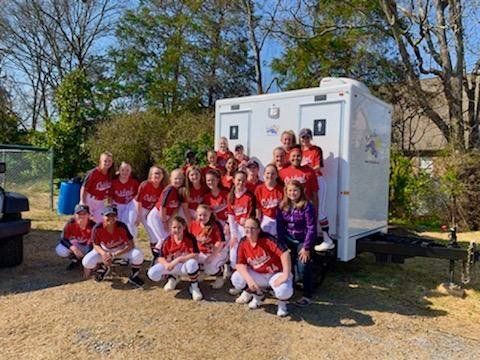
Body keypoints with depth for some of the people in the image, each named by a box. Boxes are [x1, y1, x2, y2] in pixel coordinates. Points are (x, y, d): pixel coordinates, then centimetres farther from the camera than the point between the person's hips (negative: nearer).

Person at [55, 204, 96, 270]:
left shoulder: (92, 226, -28)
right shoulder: (70, 223, -22)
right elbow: (63, 239, -21)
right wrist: (72, 247, -41)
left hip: (86, 247, -1)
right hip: (73, 244, 2)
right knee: (60, 250, -25)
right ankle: (75, 260, 6)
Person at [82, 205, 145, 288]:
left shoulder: (122, 227, -27)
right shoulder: (97, 228, -24)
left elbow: (131, 245, -24)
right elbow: (96, 245, -8)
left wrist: (114, 255, -31)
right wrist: (103, 254, -30)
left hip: (121, 250, -1)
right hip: (104, 250, 2)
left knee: (138, 254, -31)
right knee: (87, 262, -23)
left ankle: (134, 276, -1)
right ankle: (103, 267, 14)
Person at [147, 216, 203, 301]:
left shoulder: (190, 238, -18)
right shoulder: (168, 240, -8)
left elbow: (195, 256, -28)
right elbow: (160, 257, -6)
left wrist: (178, 260, -32)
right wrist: (166, 264, -29)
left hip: (185, 266, -3)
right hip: (171, 266, 3)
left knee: (192, 263, -41)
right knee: (152, 273, -20)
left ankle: (194, 287, -11)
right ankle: (173, 277, 12)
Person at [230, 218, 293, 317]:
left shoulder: (267, 239, -23)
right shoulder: (243, 243, -8)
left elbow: (284, 253, -31)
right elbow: (240, 264, -10)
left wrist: (286, 275, -35)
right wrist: (249, 279, -25)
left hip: (276, 274, -4)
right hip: (258, 275, 5)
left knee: (283, 291, -34)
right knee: (236, 278, -16)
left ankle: (282, 304, 7)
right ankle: (258, 295, 12)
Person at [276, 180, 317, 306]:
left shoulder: (307, 206, -14)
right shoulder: (282, 206, 0)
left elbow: (311, 228, -15)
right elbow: (280, 226, 1)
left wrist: (306, 247, -16)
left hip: (303, 240, -4)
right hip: (288, 240, 4)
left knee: (303, 267, -10)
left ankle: (307, 295, 9)